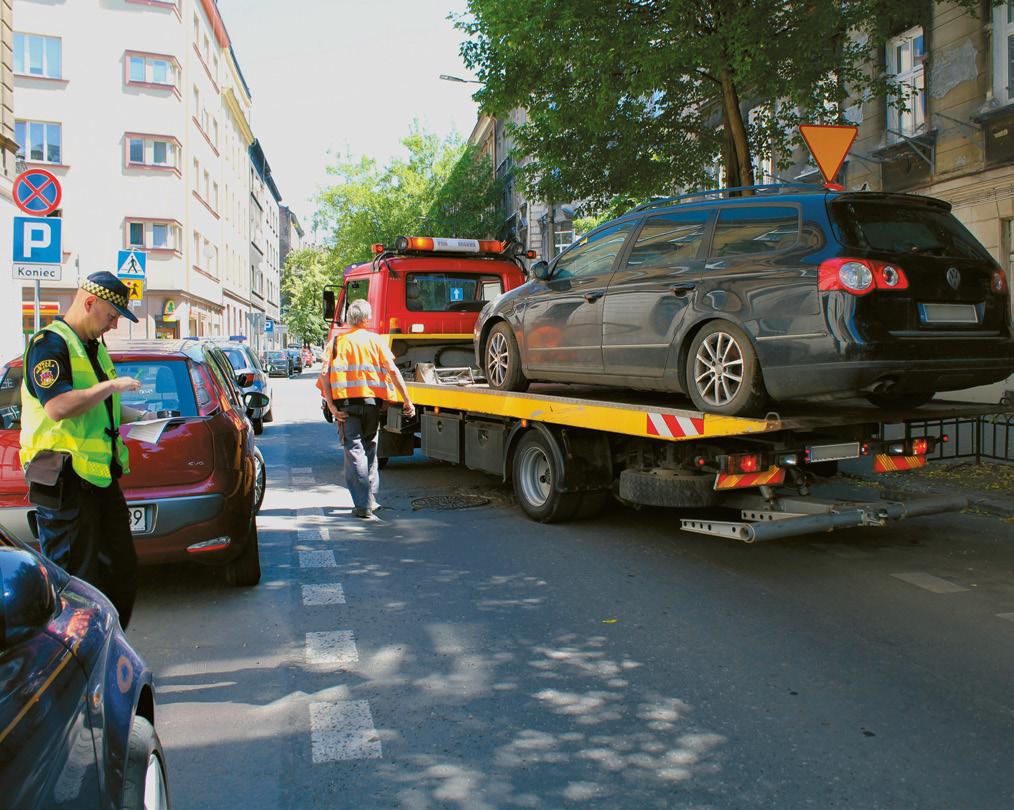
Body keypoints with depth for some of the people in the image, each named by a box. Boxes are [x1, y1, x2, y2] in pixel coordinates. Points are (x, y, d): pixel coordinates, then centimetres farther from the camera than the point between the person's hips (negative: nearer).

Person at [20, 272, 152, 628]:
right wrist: (112, 386, -17)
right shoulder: (50, 343, -11)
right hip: (65, 480, -10)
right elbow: (58, 407, -25)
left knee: (121, 571, 15)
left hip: (99, 476, 10)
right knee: (76, 584, -5)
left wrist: (139, 416, 18)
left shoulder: (94, 348, 19)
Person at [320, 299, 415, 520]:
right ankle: (370, 500, 24)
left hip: (346, 403, -1)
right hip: (371, 401, 1)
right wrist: (407, 401, -3)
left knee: (354, 452, -1)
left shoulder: (337, 342, 6)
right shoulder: (376, 340, 5)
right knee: (369, 449, 18)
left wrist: (331, 406, -9)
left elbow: (324, 374, -7)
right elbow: (393, 371, -4)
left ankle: (363, 505, -8)